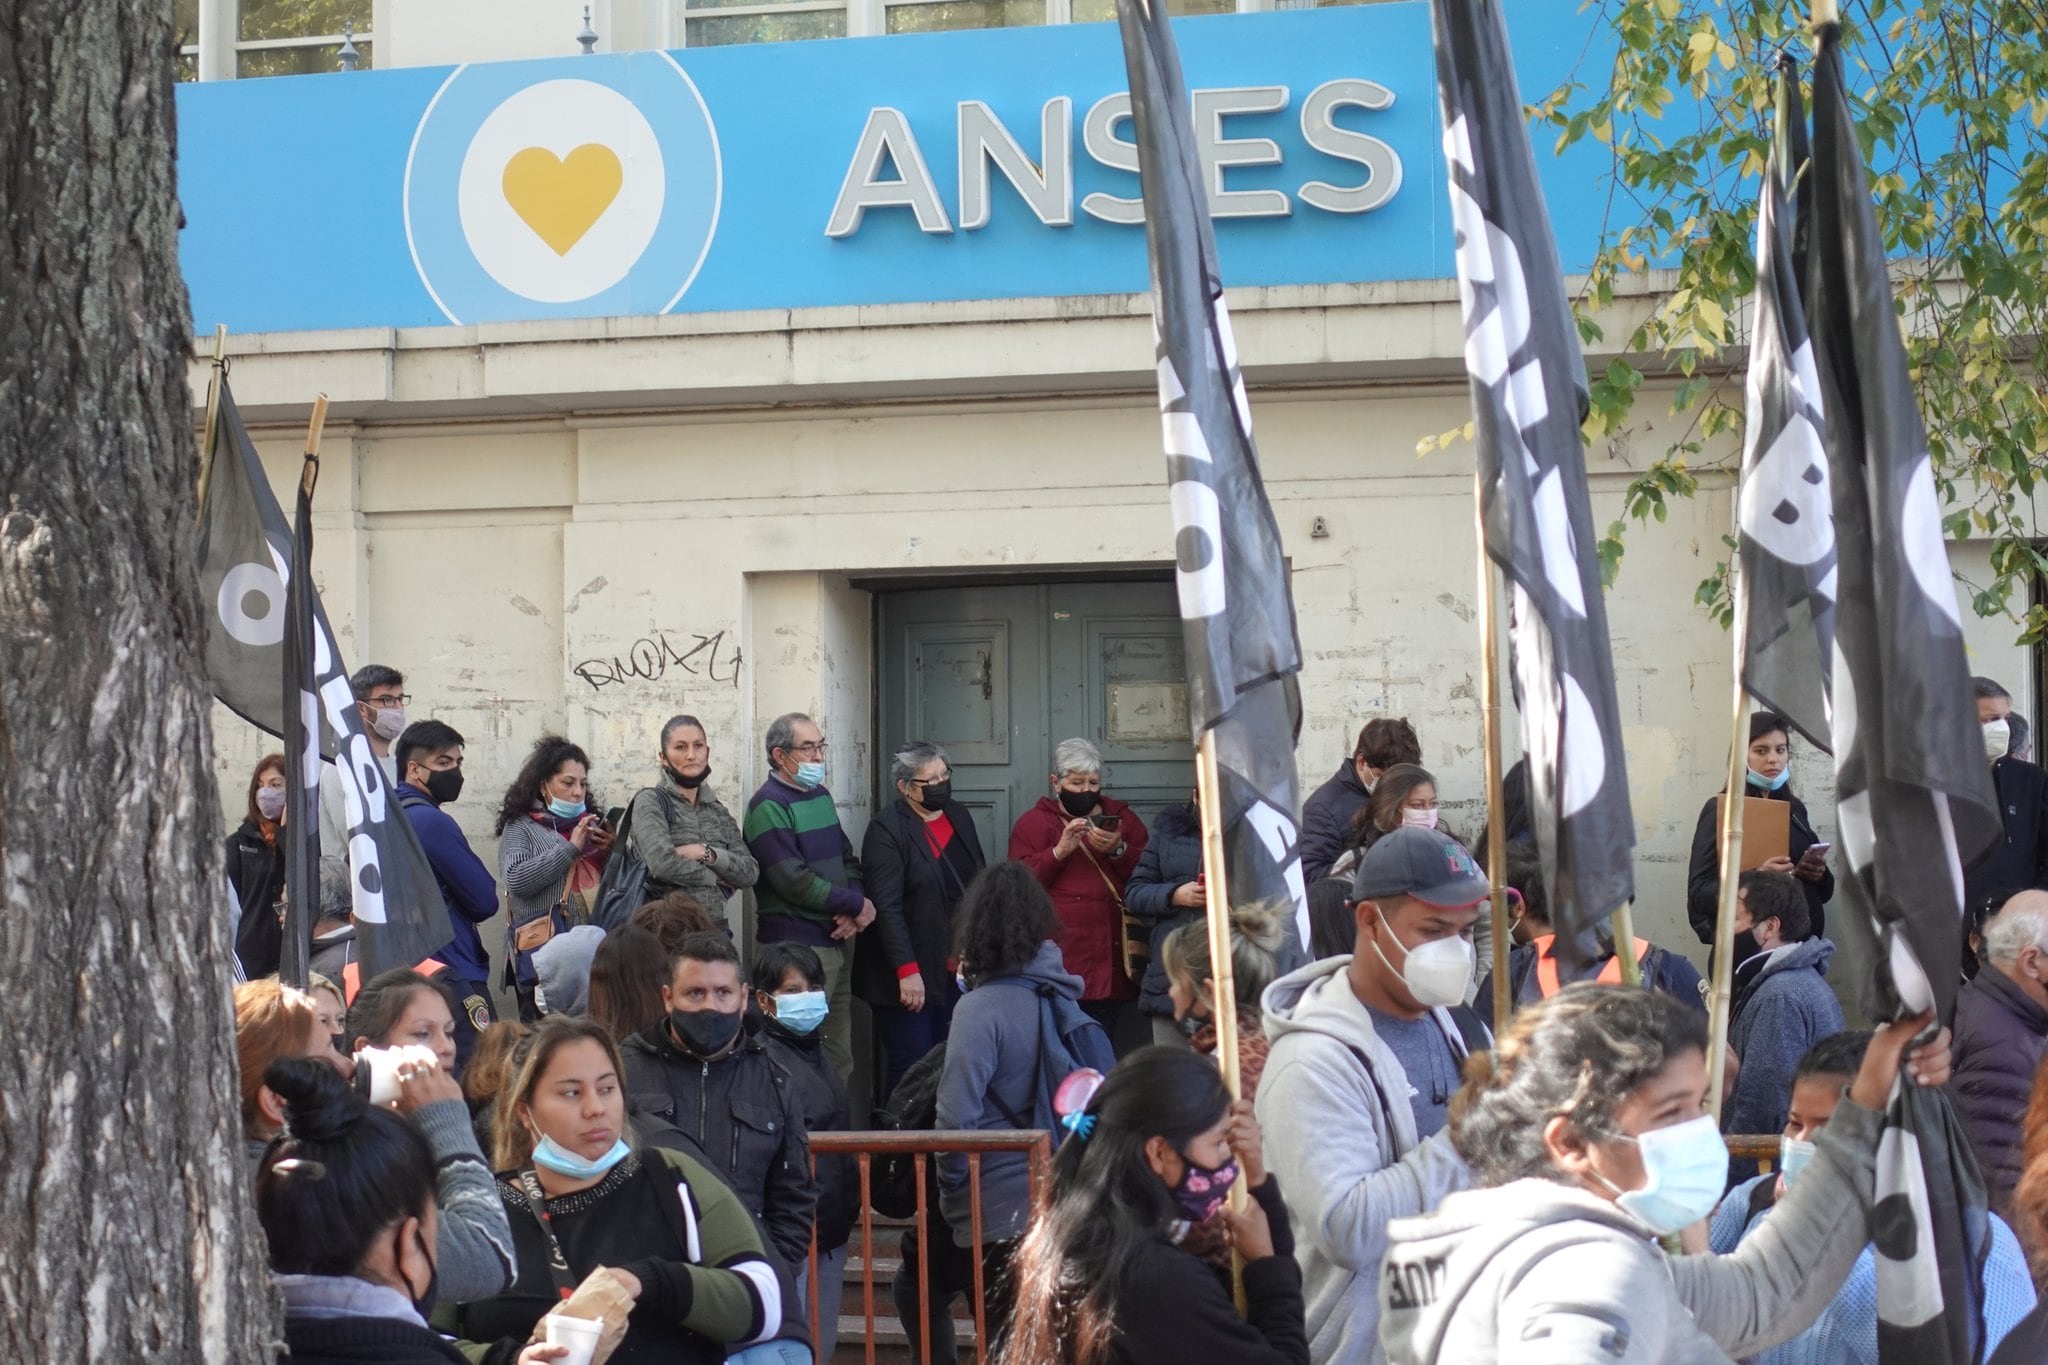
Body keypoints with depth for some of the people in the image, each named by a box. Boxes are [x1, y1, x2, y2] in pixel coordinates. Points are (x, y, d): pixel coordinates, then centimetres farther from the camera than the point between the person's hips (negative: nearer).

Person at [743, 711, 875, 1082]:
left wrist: (854, 907, -4)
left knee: (839, 1057, 12)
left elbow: (846, 858, 17)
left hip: (835, 940, 8)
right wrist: (857, 905, -10)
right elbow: (795, 883, -18)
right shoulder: (769, 807, -12)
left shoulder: (820, 796, 15)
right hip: (796, 947, -8)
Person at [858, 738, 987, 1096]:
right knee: (911, 1067, -4)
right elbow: (886, 908, -16)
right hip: (910, 976, -6)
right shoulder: (887, 829, -11)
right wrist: (907, 971, -20)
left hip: (955, 969, 6)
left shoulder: (959, 816, 12)